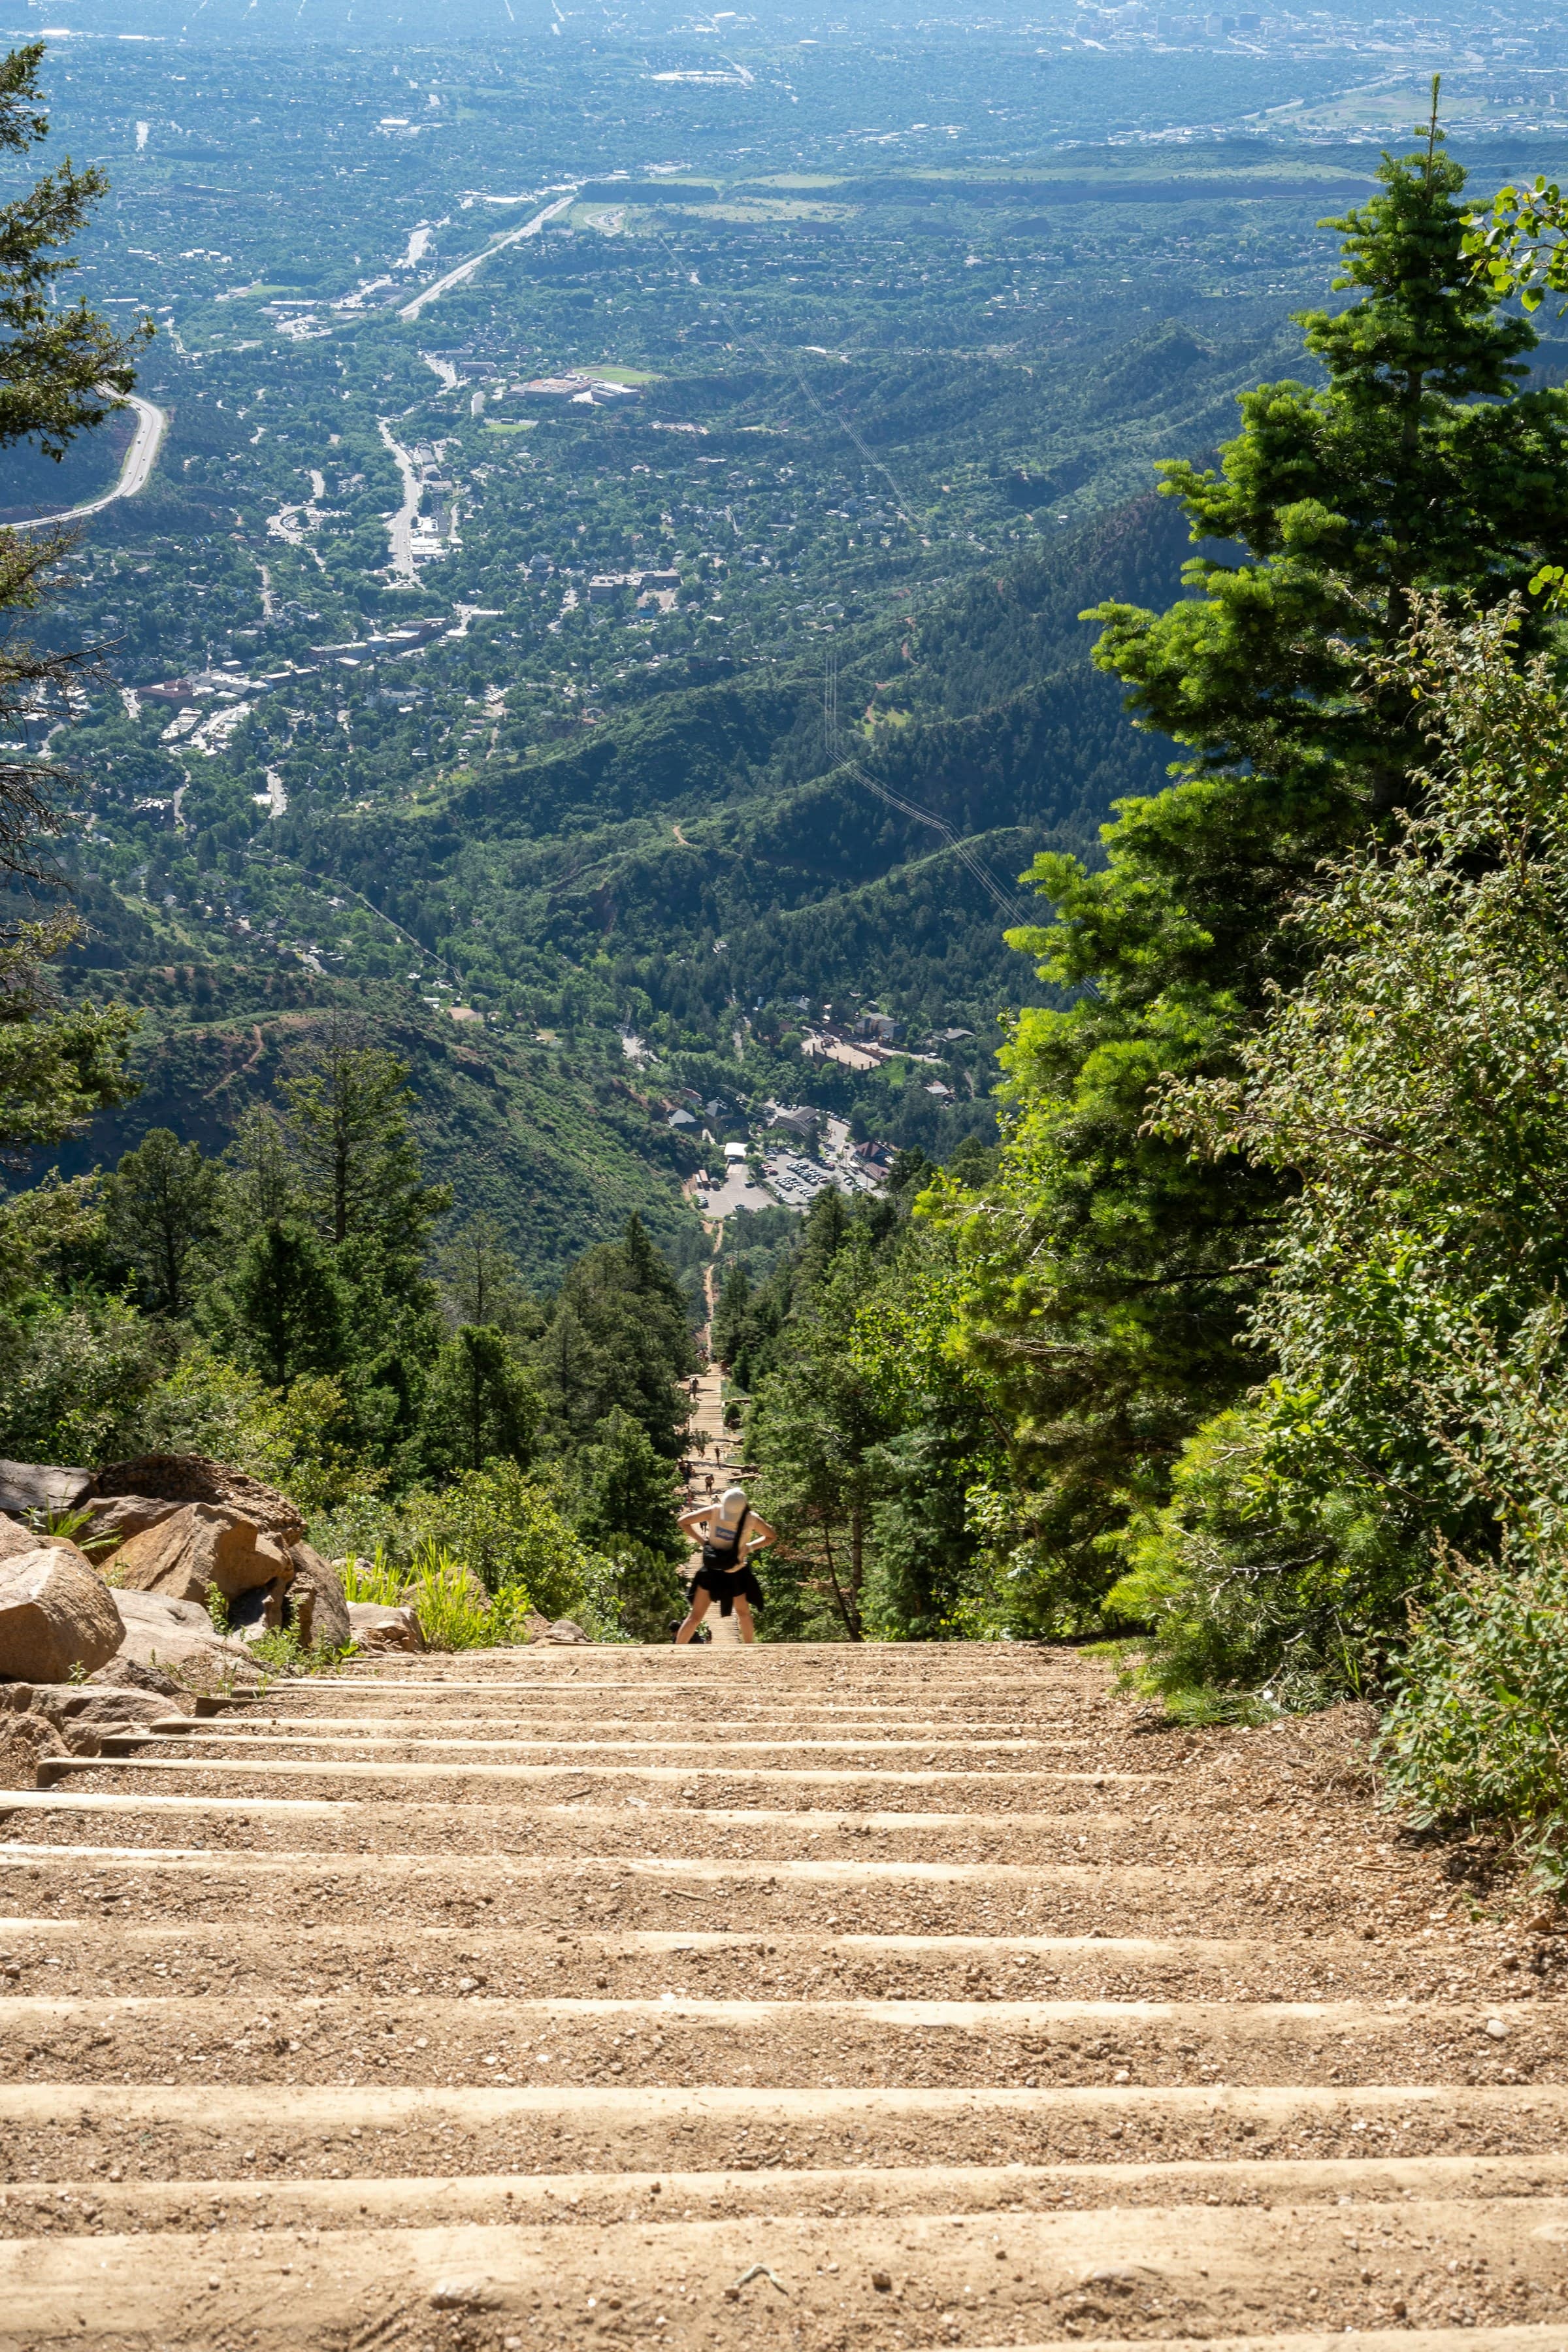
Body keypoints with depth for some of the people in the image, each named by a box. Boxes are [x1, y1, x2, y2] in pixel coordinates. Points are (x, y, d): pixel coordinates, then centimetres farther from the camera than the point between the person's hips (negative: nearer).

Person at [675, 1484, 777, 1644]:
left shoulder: (752, 1520, -14)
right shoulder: (714, 1512, -16)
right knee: (696, 1616, -2)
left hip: (737, 1573, 1)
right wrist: (702, 1540, -15)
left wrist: (750, 1547, -13)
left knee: (743, 1613, 16)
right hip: (711, 1570, -1)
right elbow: (684, 1522, -6)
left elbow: (772, 1536, 2)